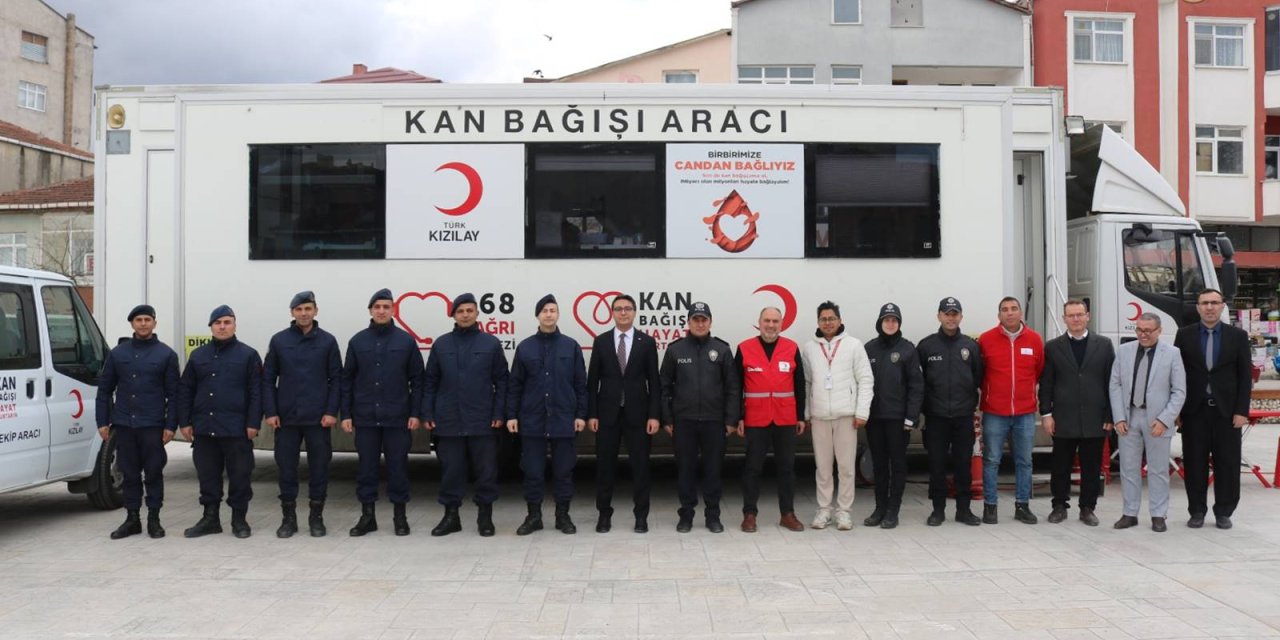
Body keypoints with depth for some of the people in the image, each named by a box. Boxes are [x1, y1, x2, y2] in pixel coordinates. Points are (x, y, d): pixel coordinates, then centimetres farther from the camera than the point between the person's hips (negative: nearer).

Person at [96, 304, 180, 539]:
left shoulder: (166, 354, 2)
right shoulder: (117, 353, 9)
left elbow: (173, 393, 0)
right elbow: (104, 389, 11)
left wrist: (171, 425, -7)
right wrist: (102, 422, 4)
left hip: (152, 425, -2)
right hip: (124, 424, 2)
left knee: (153, 473, 2)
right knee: (130, 473, 8)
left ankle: (154, 519, 11)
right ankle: (132, 519, 16)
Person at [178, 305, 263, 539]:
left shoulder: (248, 355, 2)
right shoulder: (198, 355, 13)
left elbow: (256, 392, -3)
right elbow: (185, 390, 14)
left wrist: (253, 423, -10)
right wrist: (185, 422, 7)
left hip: (236, 429, -4)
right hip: (204, 428, 4)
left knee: (239, 475, 1)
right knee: (207, 475, 9)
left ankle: (239, 519, 12)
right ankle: (210, 518, 19)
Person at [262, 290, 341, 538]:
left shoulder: (327, 340, 3)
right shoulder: (279, 340, 5)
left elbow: (336, 379, 2)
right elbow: (268, 379, 6)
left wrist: (332, 411, -6)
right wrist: (270, 412, -1)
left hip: (318, 417, -1)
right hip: (286, 417, 1)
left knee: (319, 467, 4)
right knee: (286, 467, 6)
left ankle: (316, 517, 17)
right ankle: (288, 518, 18)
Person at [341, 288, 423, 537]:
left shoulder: (406, 340, 1)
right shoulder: (357, 341, 5)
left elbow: (417, 380, 2)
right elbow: (347, 380, 7)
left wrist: (415, 413, -4)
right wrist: (345, 414, 1)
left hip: (397, 417, -1)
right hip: (365, 417, 1)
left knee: (398, 466, 4)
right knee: (366, 467, 7)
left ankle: (400, 516, 15)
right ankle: (367, 516, 17)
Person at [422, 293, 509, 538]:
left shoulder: (491, 344, 3)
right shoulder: (441, 344, 7)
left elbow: (501, 381, 3)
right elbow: (430, 382, 9)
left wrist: (499, 413, -4)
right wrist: (428, 414, 3)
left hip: (482, 421, -1)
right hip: (448, 421, 1)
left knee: (486, 470, 3)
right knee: (450, 470, 7)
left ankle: (485, 517, 16)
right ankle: (451, 516, 18)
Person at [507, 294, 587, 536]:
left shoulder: (571, 346, 3)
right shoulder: (525, 347, 4)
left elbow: (580, 384, 4)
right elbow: (514, 385, 6)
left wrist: (581, 415, -2)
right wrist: (511, 415, 0)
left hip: (563, 420, 0)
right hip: (532, 420, 0)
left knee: (563, 470, 6)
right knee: (532, 470, 5)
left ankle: (563, 515, 17)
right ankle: (534, 515, 16)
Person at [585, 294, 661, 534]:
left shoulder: (647, 342, 2)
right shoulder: (601, 341, 4)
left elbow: (654, 382, 0)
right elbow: (592, 381, 4)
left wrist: (654, 415, -7)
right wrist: (591, 414, -3)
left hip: (637, 413, -1)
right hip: (607, 413, 1)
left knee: (640, 465, 4)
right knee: (605, 465, 6)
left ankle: (641, 515, 13)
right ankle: (604, 514, 17)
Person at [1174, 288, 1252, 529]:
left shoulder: (1238, 336, 4)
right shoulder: (1185, 335, 4)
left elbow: (1245, 376, 2)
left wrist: (1242, 411, -5)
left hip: (1227, 410, 0)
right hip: (1194, 410, 0)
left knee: (1227, 463, 4)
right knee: (1195, 462, 4)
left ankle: (1224, 512, 15)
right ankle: (1197, 511, 14)